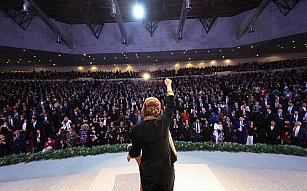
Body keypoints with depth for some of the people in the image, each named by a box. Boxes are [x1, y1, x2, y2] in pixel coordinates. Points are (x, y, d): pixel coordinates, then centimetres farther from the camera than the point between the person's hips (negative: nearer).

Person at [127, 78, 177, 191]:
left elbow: (135, 152, -6)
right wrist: (168, 86, 15)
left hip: (148, 172, -1)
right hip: (166, 169, 2)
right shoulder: (164, 122, -16)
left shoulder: (136, 129, -19)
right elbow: (170, 105, 2)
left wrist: (129, 155, 20)